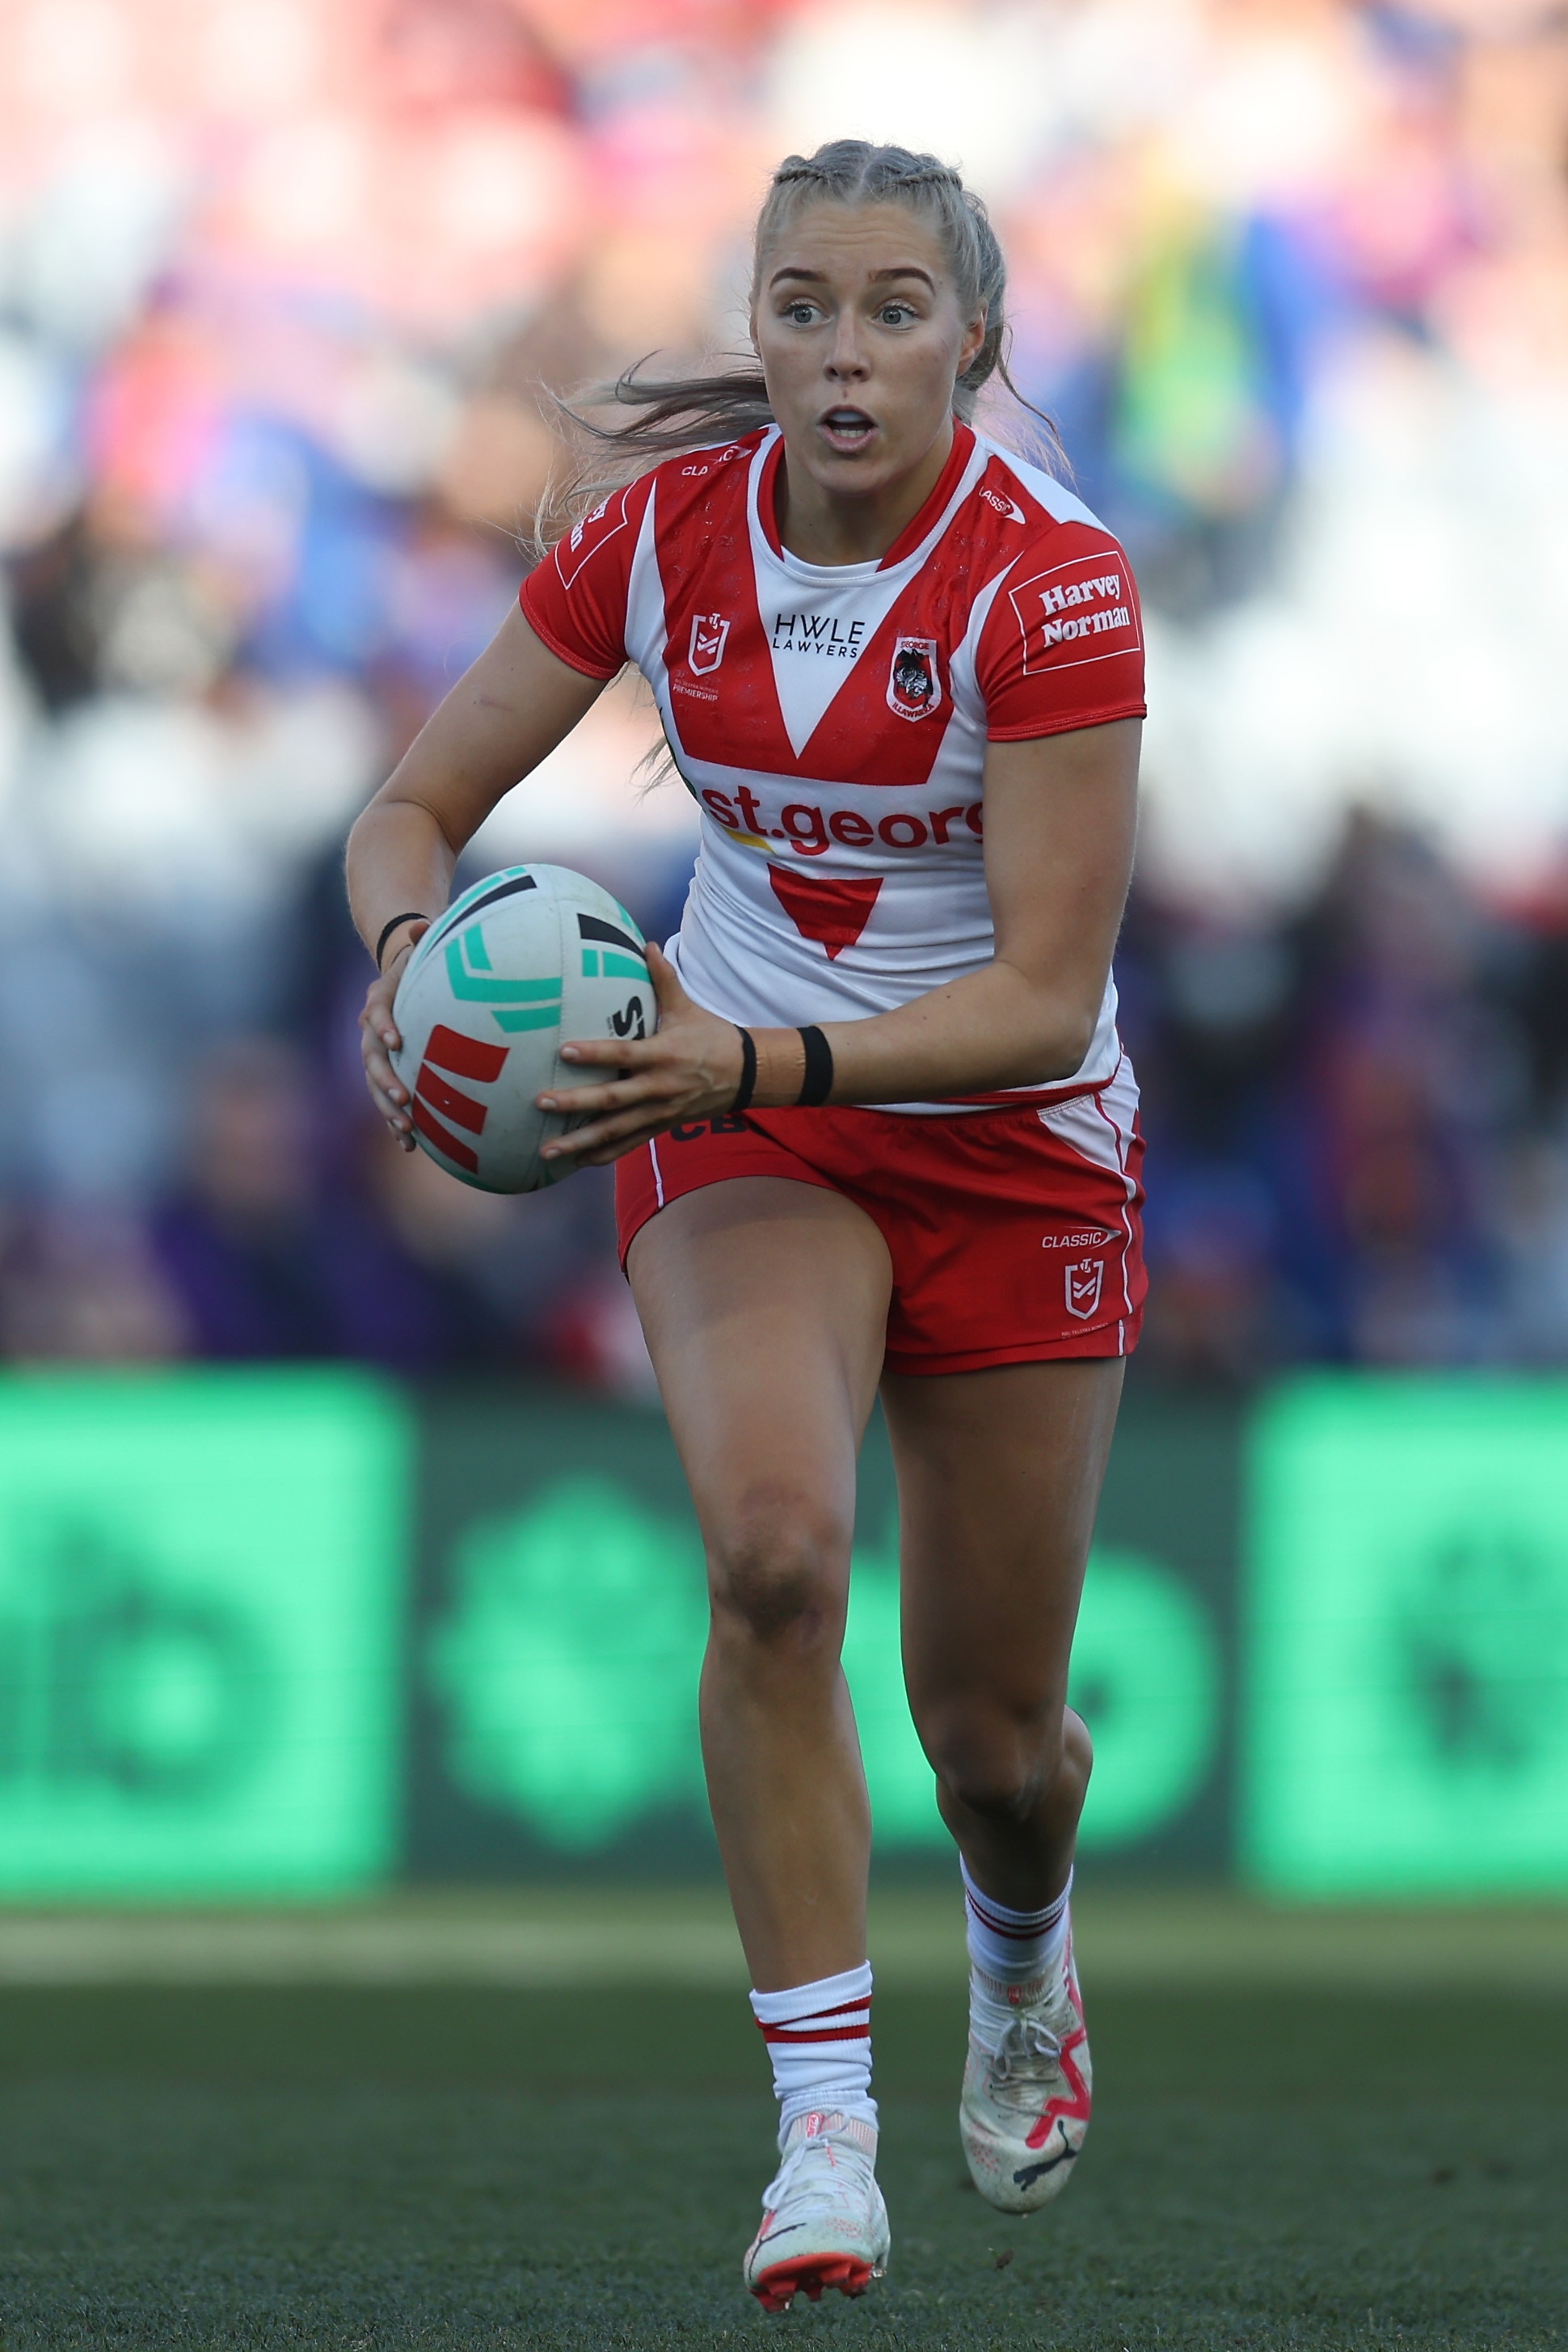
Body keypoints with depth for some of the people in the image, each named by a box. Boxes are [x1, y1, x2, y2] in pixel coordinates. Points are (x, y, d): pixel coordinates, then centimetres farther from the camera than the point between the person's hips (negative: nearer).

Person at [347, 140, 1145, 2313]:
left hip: (1008, 1137, -1)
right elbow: (421, 802, -3)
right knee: (774, 1544, -28)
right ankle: (824, 2134, -23)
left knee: (990, 1729, 6)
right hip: (733, 1098, 1)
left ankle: (1022, 1963, 45)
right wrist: (415, 952, -26)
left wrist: (765, 1063, -38)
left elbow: (1048, 1003, -26)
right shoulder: (665, 530, -12)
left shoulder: (1053, 582, -23)